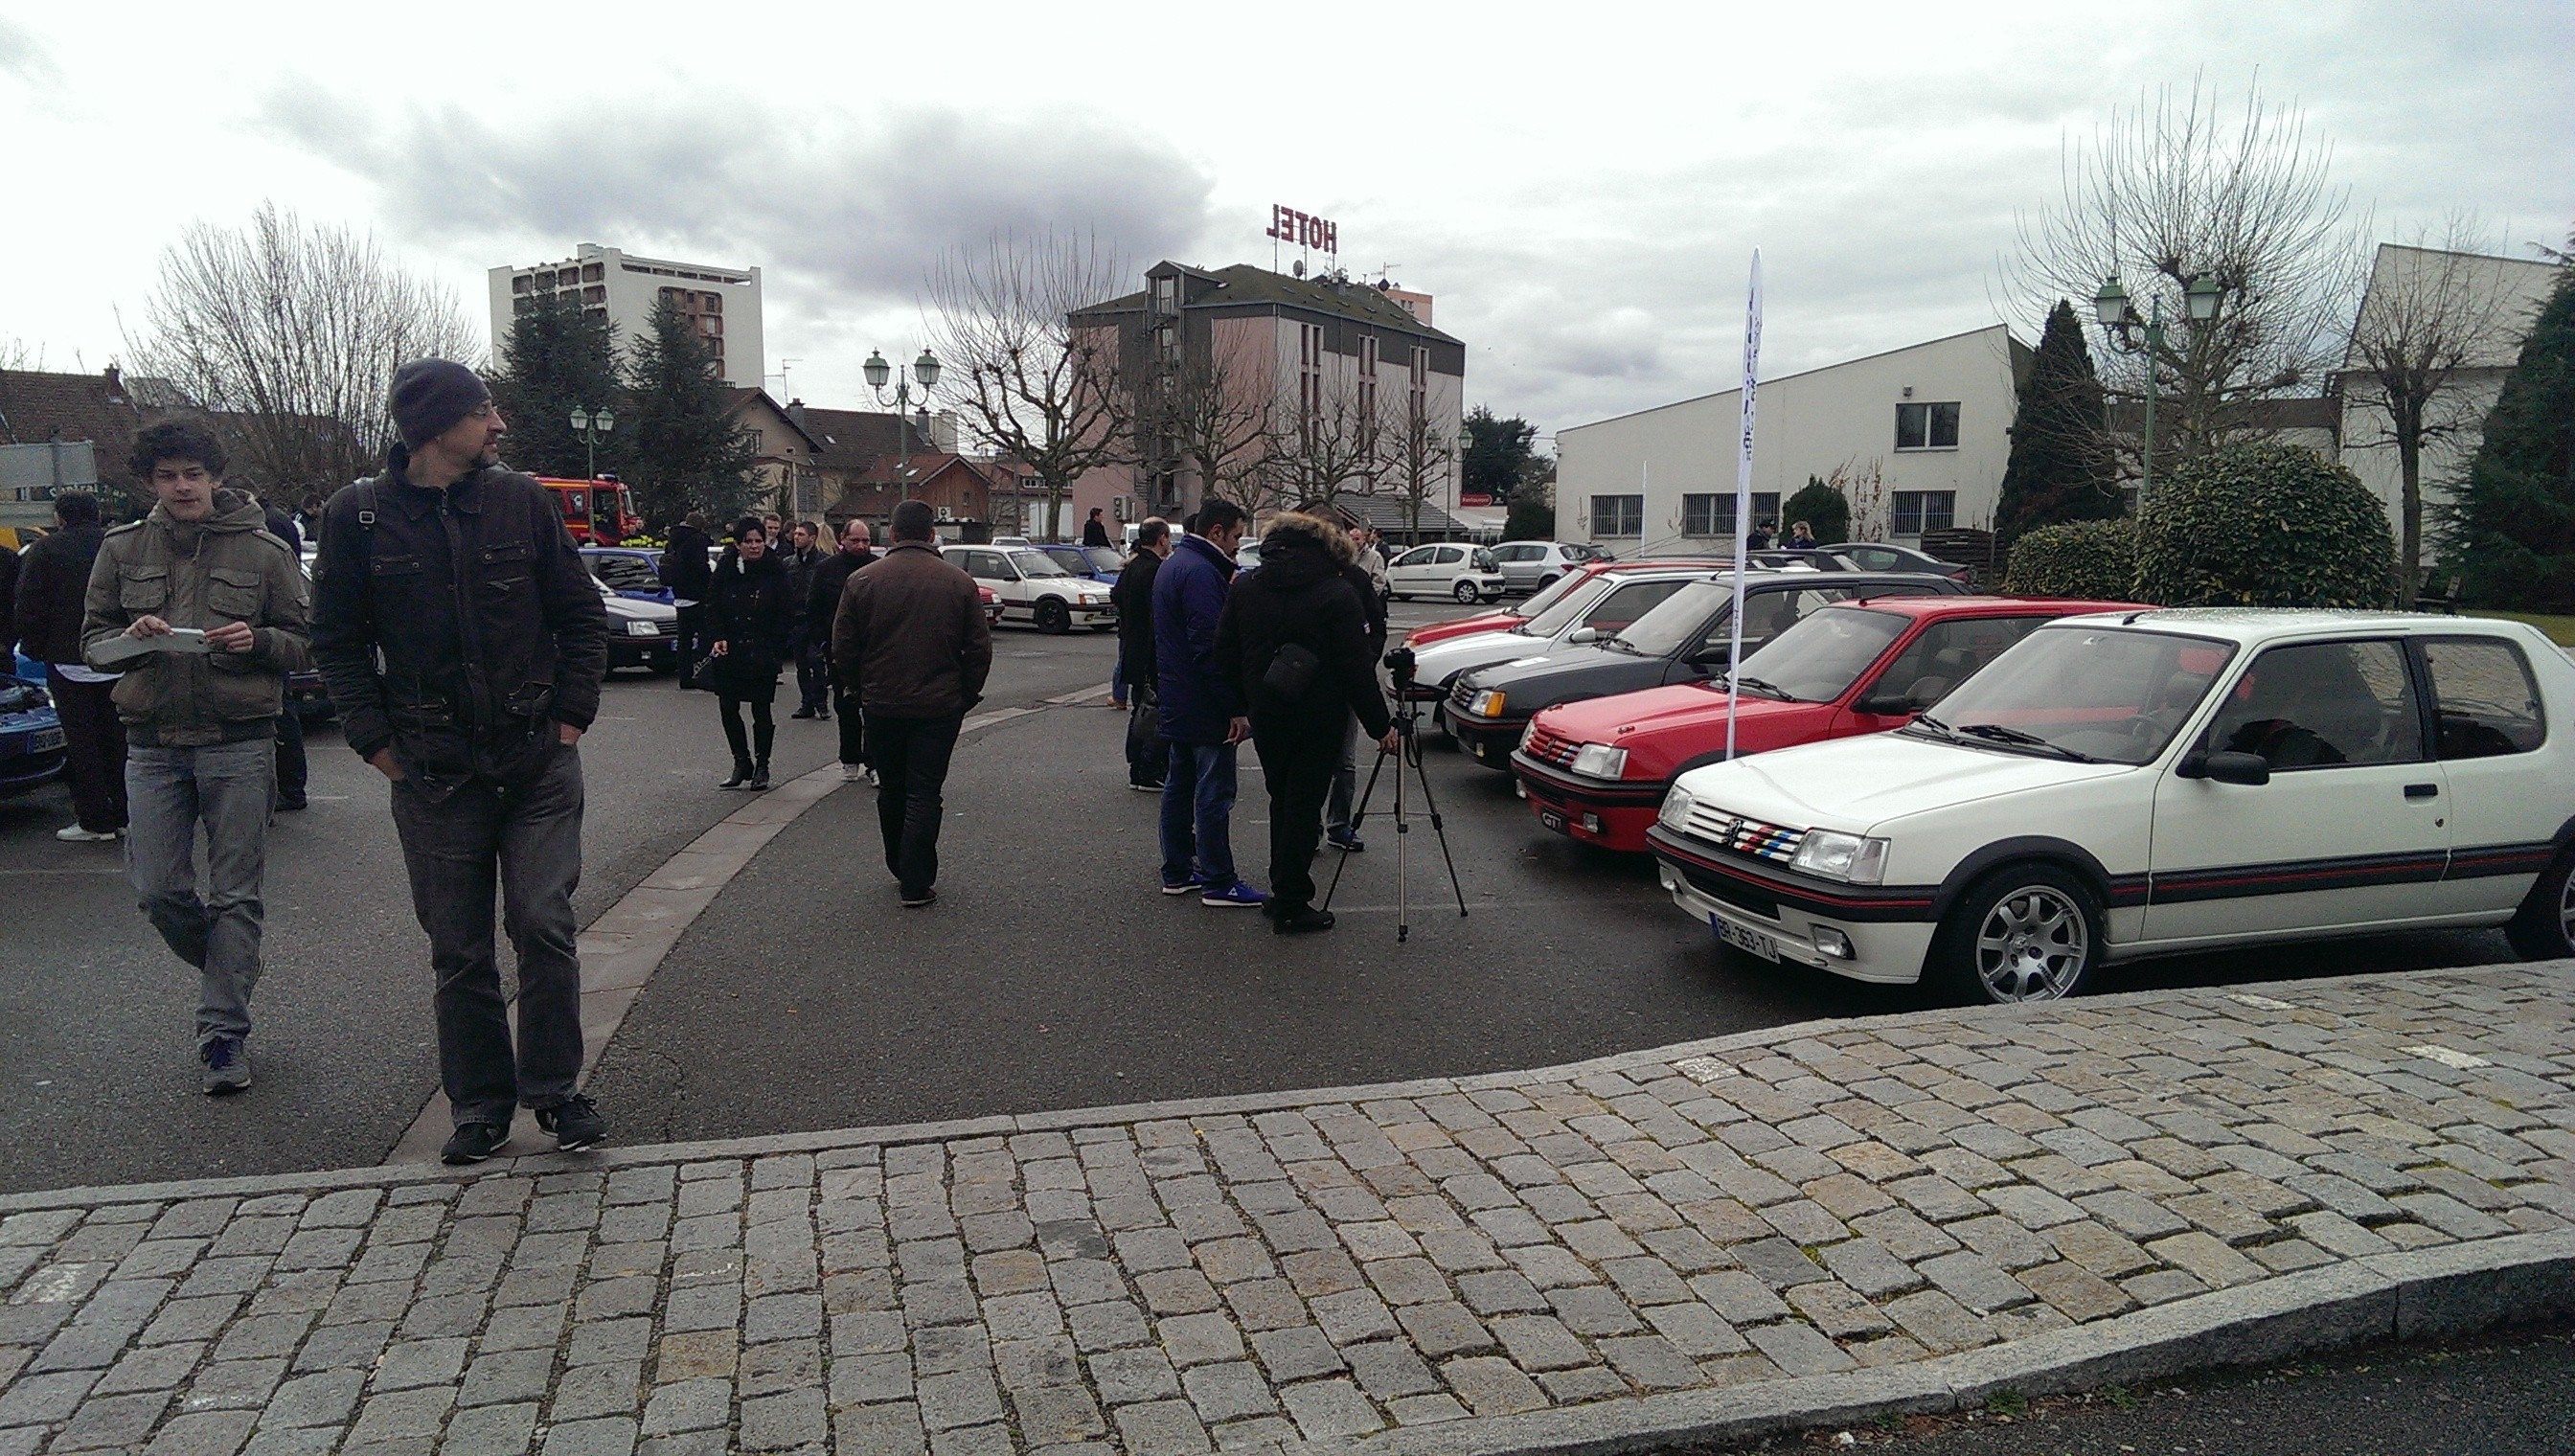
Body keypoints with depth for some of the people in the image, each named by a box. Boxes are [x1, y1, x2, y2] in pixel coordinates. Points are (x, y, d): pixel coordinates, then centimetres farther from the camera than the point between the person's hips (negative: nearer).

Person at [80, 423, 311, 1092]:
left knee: (235, 894, 0)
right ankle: (229, 971, 29)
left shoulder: (265, 551, 3)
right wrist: (130, 639, -9)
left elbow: (307, 644, 5)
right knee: (157, 889, 2)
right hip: (153, 742, 3)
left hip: (239, 741, -3)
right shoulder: (122, 548, 10)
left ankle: (223, 1030, 7)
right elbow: (92, 638, 13)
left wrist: (257, 641, -16)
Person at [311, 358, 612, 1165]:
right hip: (434, 773, 0)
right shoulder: (358, 516, -1)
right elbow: (337, 641, 6)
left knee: (544, 925, -3)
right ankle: (480, 1103, 23)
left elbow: (582, 613, 6)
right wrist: (377, 741, -2)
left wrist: (571, 715, 0)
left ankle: (554, 1089, 13)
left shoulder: (520, 500, 1)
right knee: (458, 950, 8)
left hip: (540, 763, 0)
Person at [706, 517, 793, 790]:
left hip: (763, 655, -3)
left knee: (761, 710, 2)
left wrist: (773, 648, -9)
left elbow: (786, 614, -2)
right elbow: (712, 607, 6)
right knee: (727, 708, 5)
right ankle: (742, 763, 20)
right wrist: (718, 638, -8)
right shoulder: (725, 569, 3)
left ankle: (761, 767, 16)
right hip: (729, 653, 3)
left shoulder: (775, 571, -4)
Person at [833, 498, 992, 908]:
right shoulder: (959, 582, -5)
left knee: (891, 790, 17)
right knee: (924, 793, 2)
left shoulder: (862, 580, -4)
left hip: (882, 705, 1)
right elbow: (979, 648, -2)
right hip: (939, 705, -1)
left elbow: (843, 648, 0)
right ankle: (917, 883, 1)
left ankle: (899, 869, 30)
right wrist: (966, 694, 11)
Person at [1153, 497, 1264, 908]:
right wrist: (1236, 707, -21)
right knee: (1214, 793, -4)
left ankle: (1177, 872, 23)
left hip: (1176, 704, 11)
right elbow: (1211, 647, -24)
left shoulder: (1171, 564, 14)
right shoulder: (1202, 572, -20)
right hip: (1206, 708, -11)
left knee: (1179, 787, 15)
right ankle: (1219, 883, 1)